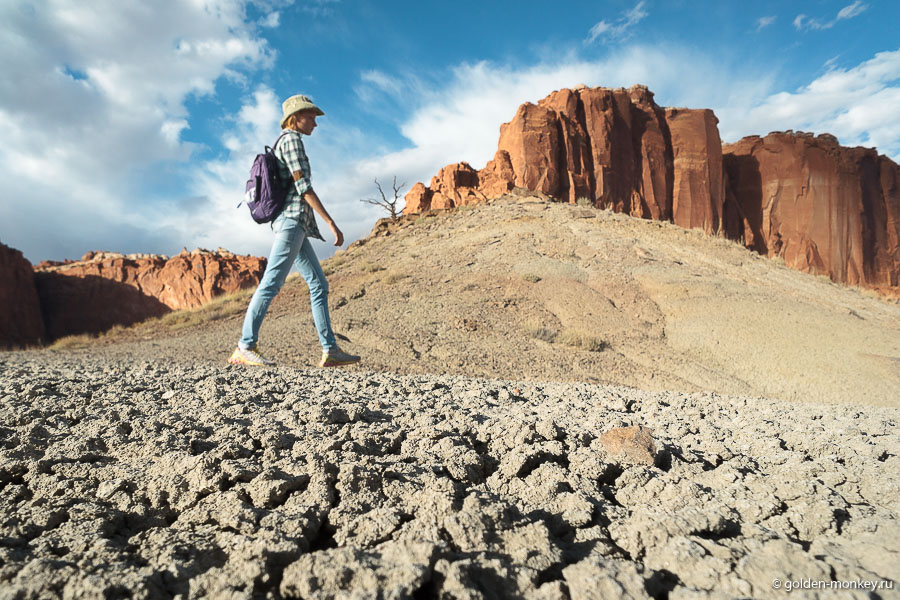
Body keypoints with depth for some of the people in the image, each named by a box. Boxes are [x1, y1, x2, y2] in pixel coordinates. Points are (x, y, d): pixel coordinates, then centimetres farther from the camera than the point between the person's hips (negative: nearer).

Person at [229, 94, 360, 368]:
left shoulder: (285, 142, 26)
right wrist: (331, 223, -17)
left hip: (295, 226, 10)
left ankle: (330, 350, 2)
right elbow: (303, 186, -14)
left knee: (318, 284, 5)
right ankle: (245, 348, -11)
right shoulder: (291, 139, -3)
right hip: (292, 219, -10)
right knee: (271, 284, -13)